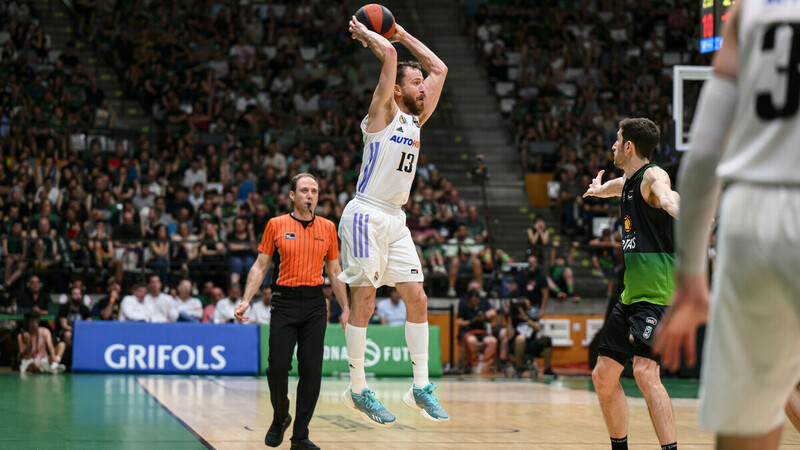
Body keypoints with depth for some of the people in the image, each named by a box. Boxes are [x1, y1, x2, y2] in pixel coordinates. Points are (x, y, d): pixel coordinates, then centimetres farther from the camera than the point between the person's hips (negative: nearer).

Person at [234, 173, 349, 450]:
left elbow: (334, 271, 14)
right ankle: (280, 418, 21)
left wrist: (346, 308, 12)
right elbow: (260, 266, 6)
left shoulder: (328, 227, 8)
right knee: (277, 367, -7)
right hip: (285, 301, -1)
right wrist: (246, 300, -4)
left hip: (314, 303, 2)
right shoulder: (276, 225, 3)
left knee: (311, 370, -2)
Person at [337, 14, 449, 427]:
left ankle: (421, 388, 8)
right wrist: (364, 34, -3)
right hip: (366, 216, -8)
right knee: (364, 300, -5)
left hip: (395, 220, 8)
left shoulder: (416, 119, 14)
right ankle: (357, 390, 2)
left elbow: (439, 69, 21)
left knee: (417, 299, 3)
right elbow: (388, 54, -20)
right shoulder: (383, 114, -7)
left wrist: (402, 35, 19)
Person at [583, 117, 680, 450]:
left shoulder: (652, 176, -11)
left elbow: (667, 196, -38)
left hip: (657, 294, -9)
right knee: (603, 376, 11)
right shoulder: (627, 182, 16)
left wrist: (676, 207, -61)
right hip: (631, 295, 9)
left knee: (645, 372, -24)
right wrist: (597, 187, 66)